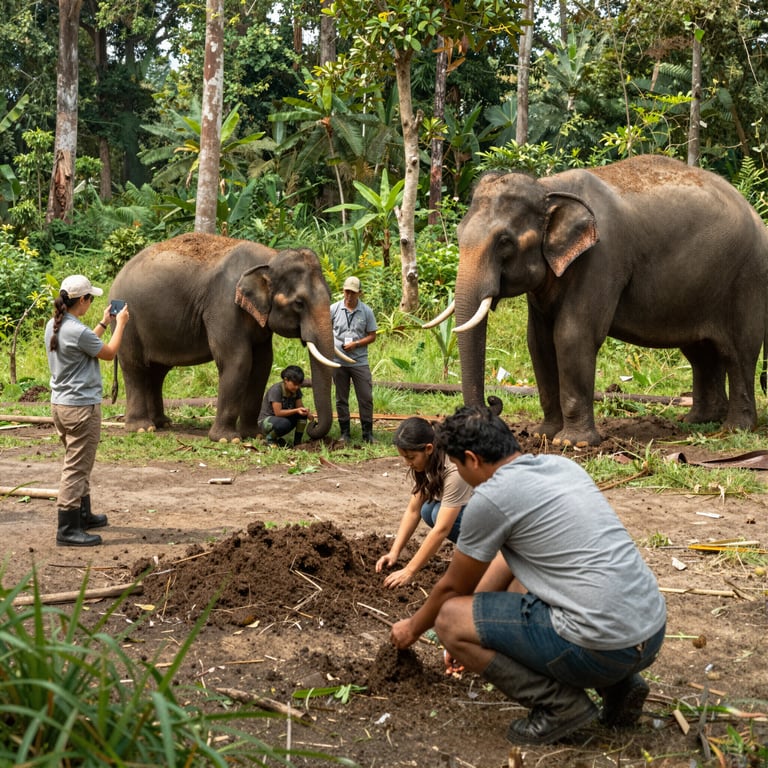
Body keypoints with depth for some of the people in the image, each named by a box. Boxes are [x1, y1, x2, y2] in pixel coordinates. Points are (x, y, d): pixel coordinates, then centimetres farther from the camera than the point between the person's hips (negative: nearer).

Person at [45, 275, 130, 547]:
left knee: (78, 464, 22)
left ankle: (83, 514, 35)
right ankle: (68, 529, -1)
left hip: (61, 403, 10)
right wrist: (120, 323, 5)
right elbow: (109, 353, -7)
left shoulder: (54, 326, 6)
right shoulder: (77, 330, -22)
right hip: (81, 407, -10)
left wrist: (104, 322, 26)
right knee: (76, 467, -4)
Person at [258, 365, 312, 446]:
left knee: (302, 414, -20)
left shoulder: (296, 390, -3)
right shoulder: (276, 390, -24)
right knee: (284, 423, -40)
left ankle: (297, 442, -9)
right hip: (266, 420, -7)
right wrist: (296, 410, -36)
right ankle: (270, 438, -9)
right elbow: (278, 412, -27)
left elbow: (300, 407, -6)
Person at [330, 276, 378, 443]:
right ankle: (344, 433, 18)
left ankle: (367, 433, 8)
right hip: (338, 360, 1)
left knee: (366, 398, -1)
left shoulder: (366, 311, 0)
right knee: (341, 399, 9)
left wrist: (355, 344, -12)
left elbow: (372, 336, 2)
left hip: (360, 361, -1)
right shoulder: (334, 309, 1)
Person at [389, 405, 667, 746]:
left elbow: (453, 588, 8)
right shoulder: (562, 465, 15)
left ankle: (559, 705, 0)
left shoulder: (490, 497, -8)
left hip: (604, 647, -8)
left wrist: (412, 628, 27)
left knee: (449, 619, 2)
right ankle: (618, 684, 19)